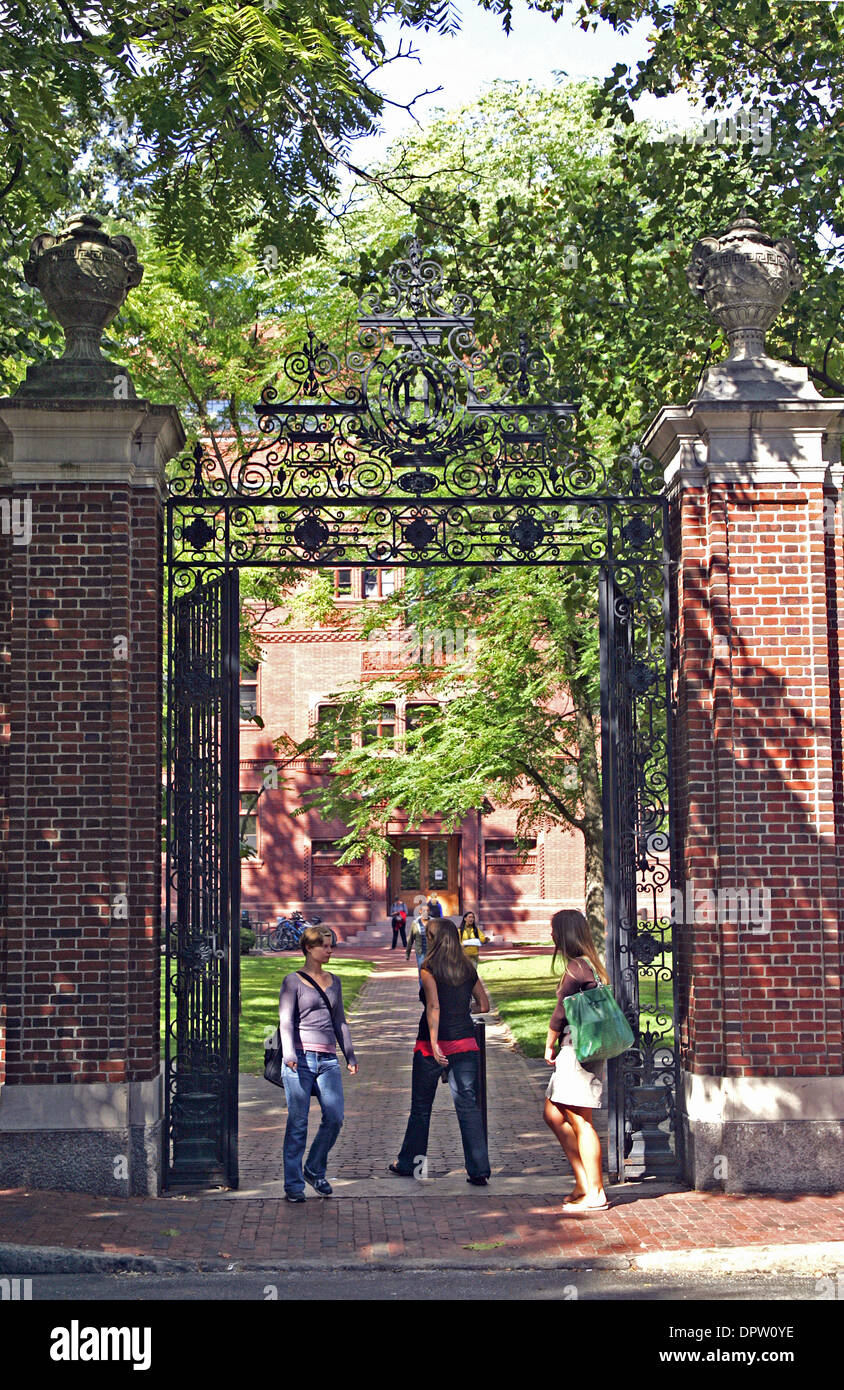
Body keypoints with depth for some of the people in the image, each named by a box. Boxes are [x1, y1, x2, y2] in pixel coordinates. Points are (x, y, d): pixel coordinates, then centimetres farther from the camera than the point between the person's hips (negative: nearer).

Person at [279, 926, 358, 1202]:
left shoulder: (334, 982, 19)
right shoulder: (293, 981, 4)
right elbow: (286, 1021, -3)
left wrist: (350, 1055, 16)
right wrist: (289, 1054, -17)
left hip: (328, 1060, 4)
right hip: (300, 1058, -4)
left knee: (334, 1117, -8)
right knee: (298, 1123, -4)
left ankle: (315, 1170, 12)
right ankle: (294, 1183, 4)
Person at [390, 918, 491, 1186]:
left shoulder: (429, 968, -7)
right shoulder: (468, 970, 6)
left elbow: (434, 1006, -19)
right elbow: (485, 1005, 14)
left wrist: (434, 1044, -23)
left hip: (433, 1045, -3)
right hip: (465, 1043, 3)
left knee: (421, 1106, 12)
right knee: (469, 1106, 2)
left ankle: (408, 1164, 25)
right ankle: (479, 1170, -4)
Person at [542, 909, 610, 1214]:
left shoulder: (576, 967, -15)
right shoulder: (590, 965, 14)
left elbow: (560, 1013, -12)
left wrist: (549, 1046, 1)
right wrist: (558, 1047, 17)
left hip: (577, 1049, -10)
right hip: (579, 1049, 10)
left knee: (580, 1122, -5)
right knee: (553, 1114, 15)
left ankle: (595, 1193, -1)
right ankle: (583, 1182, 16)